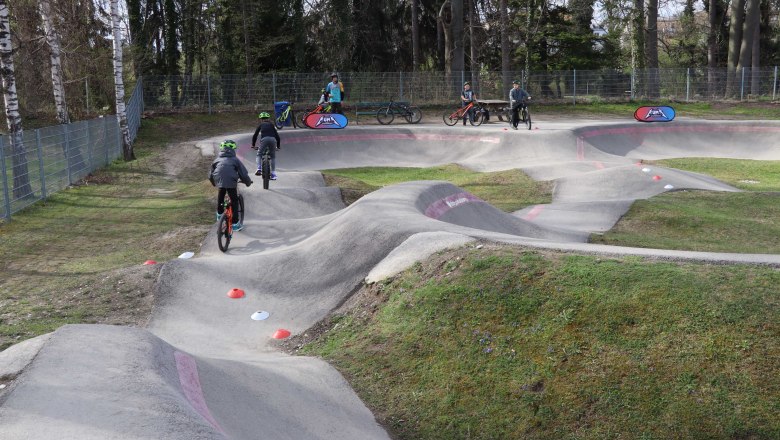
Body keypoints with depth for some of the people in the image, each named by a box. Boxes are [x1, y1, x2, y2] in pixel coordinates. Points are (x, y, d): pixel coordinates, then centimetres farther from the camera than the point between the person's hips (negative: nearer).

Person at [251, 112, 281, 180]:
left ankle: (259, 169, -6)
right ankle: (273, 174, 10)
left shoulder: (261, 125, 24)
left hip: (264, 139, -2)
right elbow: (277, 135, 24)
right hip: (273, 139, 2)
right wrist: (278, 146, 31)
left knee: (259, 154, 16)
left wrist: (253, 145, 32)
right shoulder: (272, 125, 28)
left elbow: (255, 136, 22)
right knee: (273, 157, 14)